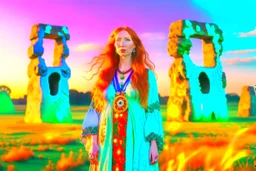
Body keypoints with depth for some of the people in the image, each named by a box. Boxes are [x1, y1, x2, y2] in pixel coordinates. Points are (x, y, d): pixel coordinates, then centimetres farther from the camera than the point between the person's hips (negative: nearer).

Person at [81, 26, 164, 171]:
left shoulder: (146, 75, 4)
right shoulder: (106, 75, 10)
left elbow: (153, 110, 0)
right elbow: (95, 108, 7)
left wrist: (154, 143, -7)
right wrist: (93, 142, 0)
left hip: (137, 141, -2)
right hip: (109, 142, 2)